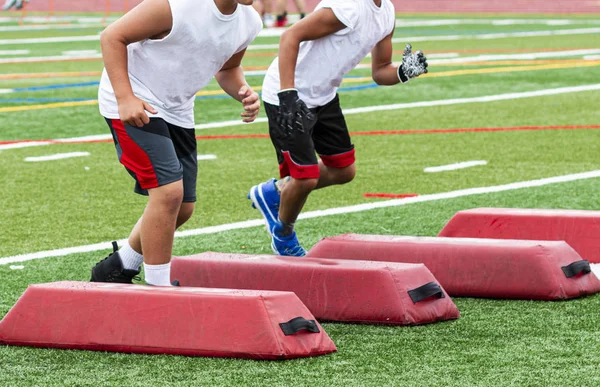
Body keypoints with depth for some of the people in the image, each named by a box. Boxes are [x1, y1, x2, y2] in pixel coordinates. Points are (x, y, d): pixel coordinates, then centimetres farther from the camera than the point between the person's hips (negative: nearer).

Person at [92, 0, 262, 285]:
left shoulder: (249, 23, -4)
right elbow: (112, 37, -19)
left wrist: (242, 91, -7)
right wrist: (125, 98, -26)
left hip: (177, 110, 8)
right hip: (135, 106, -8)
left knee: (182, 208, 8)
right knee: (169, 191, -19)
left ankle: (115, 271, 29)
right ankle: (158, 291, -8)